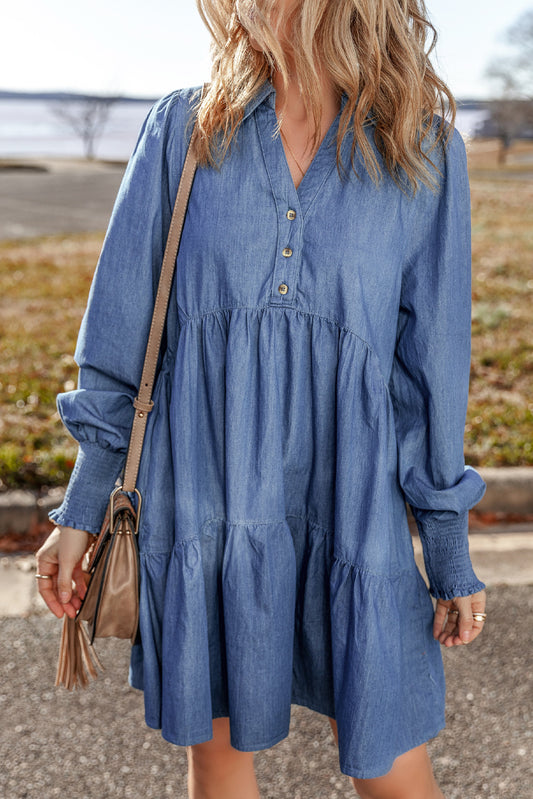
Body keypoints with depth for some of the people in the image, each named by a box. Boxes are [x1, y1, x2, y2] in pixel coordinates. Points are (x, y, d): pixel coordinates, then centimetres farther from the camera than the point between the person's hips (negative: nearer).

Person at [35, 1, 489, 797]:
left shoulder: (425, 151, -1)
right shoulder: (182, 130, 1)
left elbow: (433, 364, 3)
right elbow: (123, 339, 4)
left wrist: (451, 554, 5)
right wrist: (81, 510, 4)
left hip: (350, 510, 0)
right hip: (200, 508, 1)